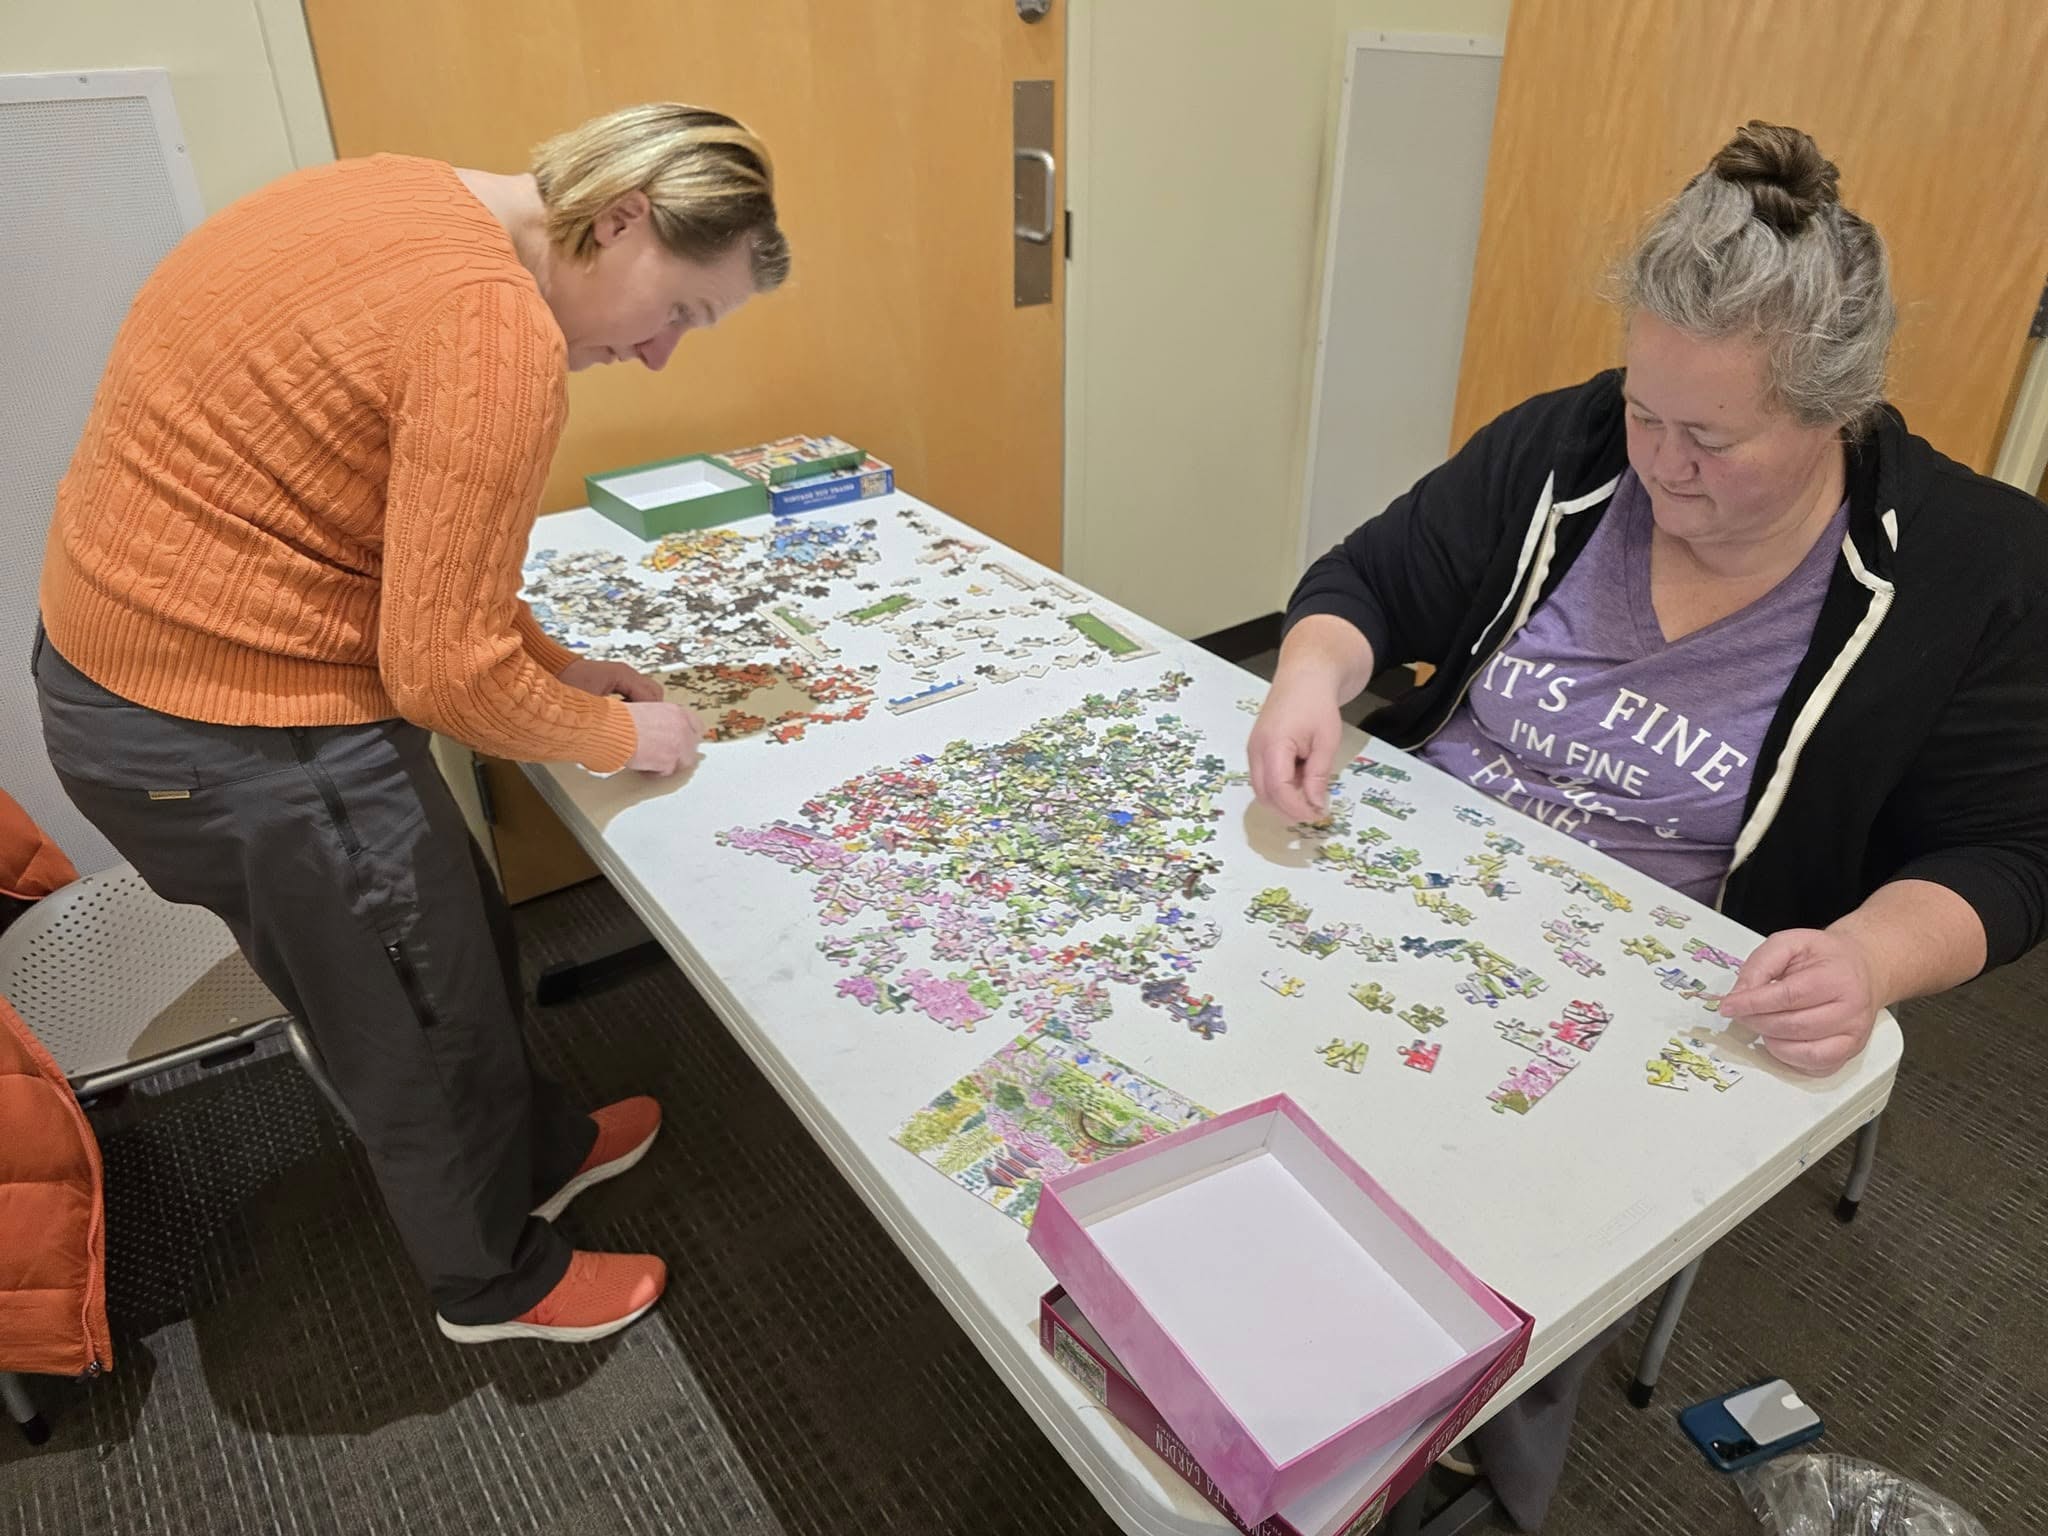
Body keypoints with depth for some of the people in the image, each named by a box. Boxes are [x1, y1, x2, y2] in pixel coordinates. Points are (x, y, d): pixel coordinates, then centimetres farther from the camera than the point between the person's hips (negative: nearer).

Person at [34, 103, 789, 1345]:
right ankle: (497, 1282, 40)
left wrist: (555, 666, 11)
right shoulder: (497, 331, -27)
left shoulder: (405, 206, 4)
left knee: (461, 929, 26)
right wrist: (617, 736, -7)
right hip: (241, 740, -9)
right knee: (425, 1021, 13)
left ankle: (540, 1150, 51)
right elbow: (444, 674, -24)